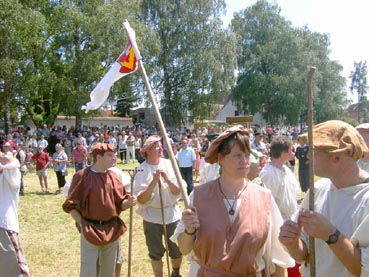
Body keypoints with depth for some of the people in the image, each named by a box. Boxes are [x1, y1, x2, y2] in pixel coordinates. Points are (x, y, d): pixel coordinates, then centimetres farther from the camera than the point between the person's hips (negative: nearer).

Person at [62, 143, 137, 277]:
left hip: (112, 229, 5)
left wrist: (129, 202, -14)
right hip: (90, 230, -5)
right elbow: (71, 205, -7)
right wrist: (82, 224, -12)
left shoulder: (113, 176, 5)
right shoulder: (82, 176, -10)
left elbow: (120, 203, 7)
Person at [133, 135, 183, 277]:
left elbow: (178, 191, -4)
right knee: (156, 253, 10)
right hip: (152, 217, -2)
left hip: (172, 214, 3)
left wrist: (167, 179, -20)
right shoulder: (142, 170, -11)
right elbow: (141, 200, -17)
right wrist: (154, 181, -25)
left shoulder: (169, 164, -3)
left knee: (176, 250, 12)